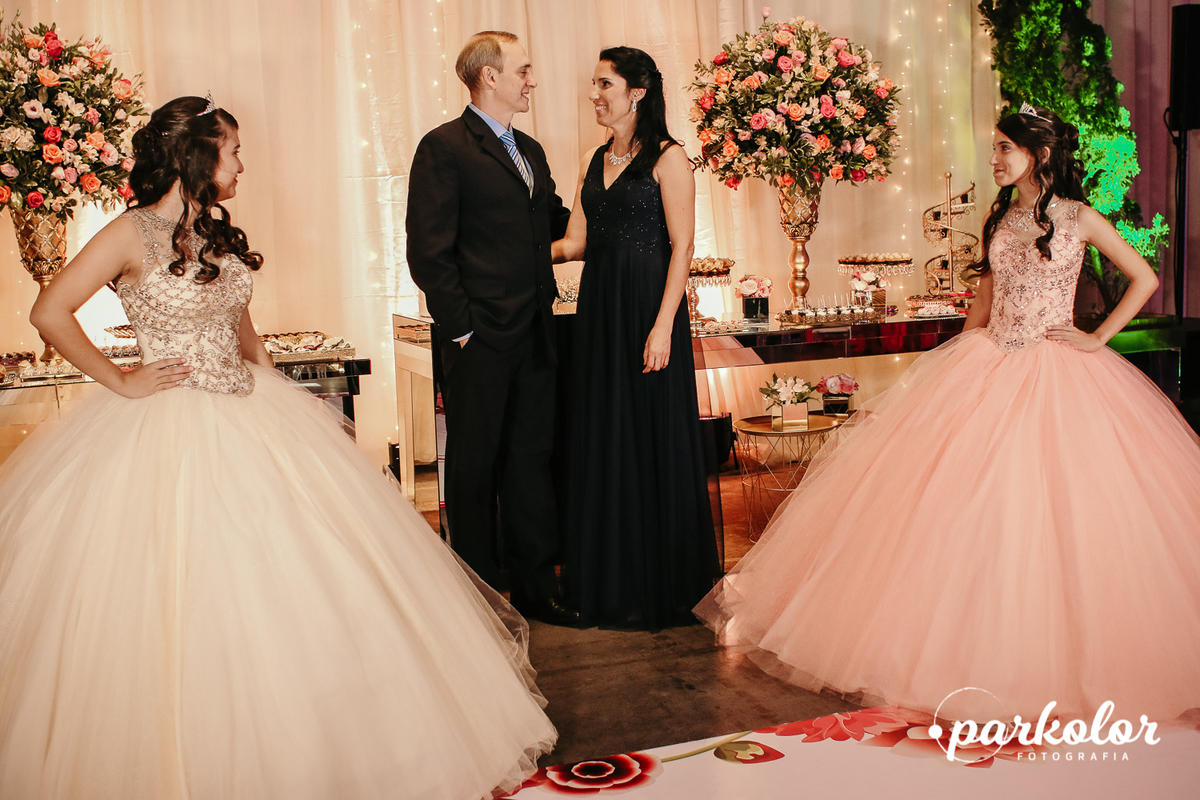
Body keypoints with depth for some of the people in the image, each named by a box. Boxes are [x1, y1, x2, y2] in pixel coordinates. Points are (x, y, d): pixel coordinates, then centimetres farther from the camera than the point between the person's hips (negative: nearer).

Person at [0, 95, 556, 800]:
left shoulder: (220, 234, 9)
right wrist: (119, 381, -11)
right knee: (189, 593, -2)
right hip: (173, 431, -7)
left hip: (248, 417, 7)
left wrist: (280, 390, 11)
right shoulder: (133, 234, -12)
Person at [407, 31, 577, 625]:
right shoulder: (444, 148, -7)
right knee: (474, 467, 5)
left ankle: (535, 585, 22)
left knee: (532, 460, 12)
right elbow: (428, 252, -12)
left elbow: (555, 222, 20)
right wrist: (460, 327, -14)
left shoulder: (530, 151, 18)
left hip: (534, 337, 7)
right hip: (480, 341, -7)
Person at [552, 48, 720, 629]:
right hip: (598, 309, 7)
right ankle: (610, 578, 24)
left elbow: (681, 248, -11)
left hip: (648, 308, -7)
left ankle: (661, 587, 15)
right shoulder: (594, 162, 14)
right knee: (602, 440, 10)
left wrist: (663, 326, -19)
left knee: (653, 442, 1)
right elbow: (575, 242, 12)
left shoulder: (667, 158, -5)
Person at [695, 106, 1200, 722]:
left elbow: (1145, 279, 2)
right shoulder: (999, 219, 10)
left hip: (1056, 373, -4)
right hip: (989, 368, 4)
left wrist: (1098, 338, -5)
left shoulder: (1080, 218, -2)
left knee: (1058, 512, -4)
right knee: (972, 508, 2)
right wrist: (956, 366, 13)